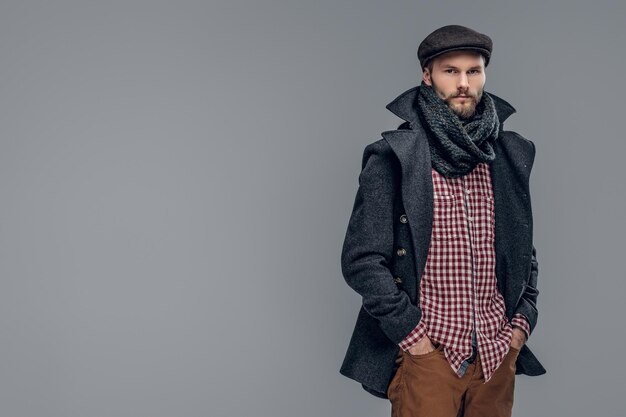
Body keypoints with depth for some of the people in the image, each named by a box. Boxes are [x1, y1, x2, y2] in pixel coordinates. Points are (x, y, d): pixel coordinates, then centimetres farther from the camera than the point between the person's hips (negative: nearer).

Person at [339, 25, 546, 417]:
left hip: (498, 353, 4)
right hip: (428, 354, -4)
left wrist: (523, 322, 5)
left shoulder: (511, 155, 6)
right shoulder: (393, 156, -8)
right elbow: (361, 259, -10)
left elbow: (524, 249, 15)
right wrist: (411, 334, -12)